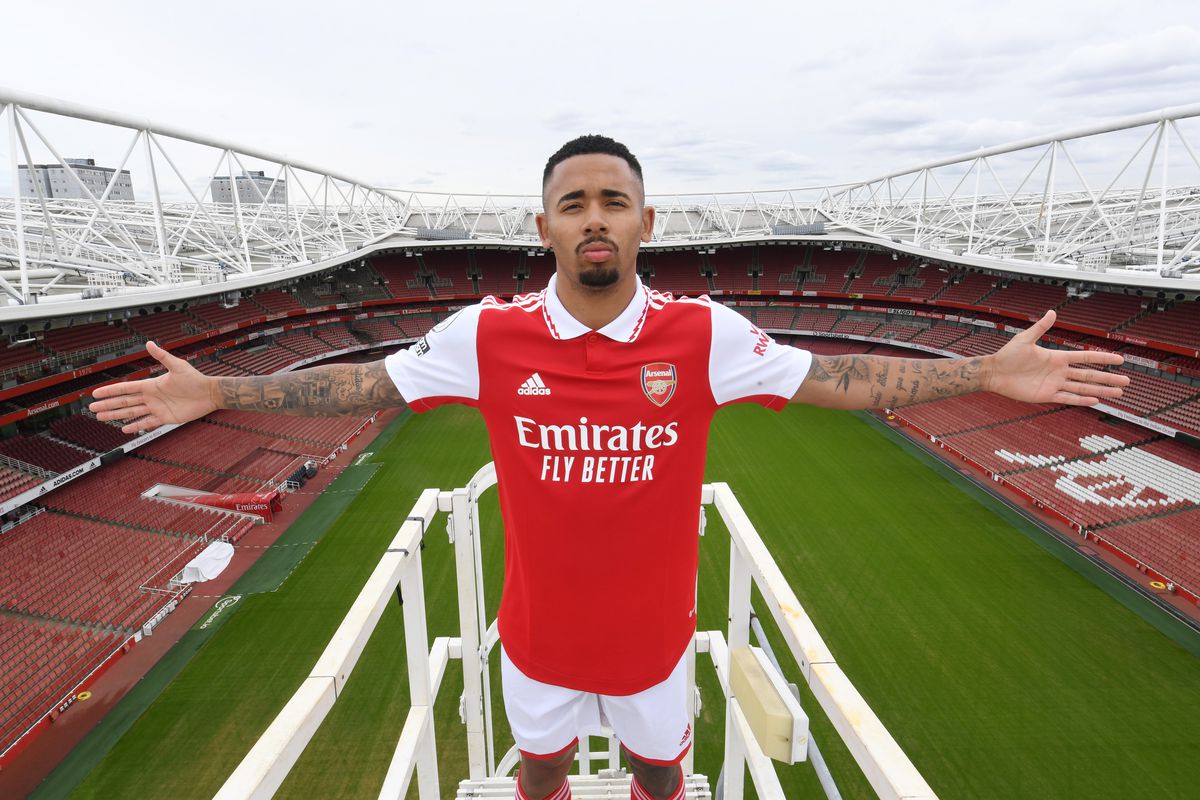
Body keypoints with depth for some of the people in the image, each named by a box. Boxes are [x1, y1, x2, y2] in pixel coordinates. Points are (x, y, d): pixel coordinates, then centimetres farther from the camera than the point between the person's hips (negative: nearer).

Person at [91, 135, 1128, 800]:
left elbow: (834, 379, -10)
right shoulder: (490, 333, -16)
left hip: (652, 629, 0)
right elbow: (364, 383, -7)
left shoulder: (703, 333, -17)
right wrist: (215, 392, -5)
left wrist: (986, 371, -14)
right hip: (539, 631, 1)